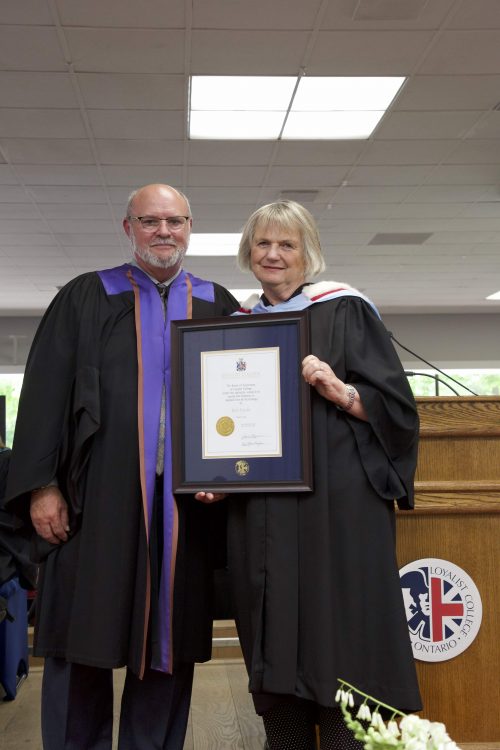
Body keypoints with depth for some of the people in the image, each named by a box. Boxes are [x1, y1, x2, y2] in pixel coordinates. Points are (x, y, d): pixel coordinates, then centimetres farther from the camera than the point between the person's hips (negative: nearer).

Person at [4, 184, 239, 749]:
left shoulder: (218, 307, 13)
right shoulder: (86, 297, 8)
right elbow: (45, 394, 1)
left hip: (185, 501, 2)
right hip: (100, 496, -1)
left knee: (170, 639, 8)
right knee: (83, 639, 3)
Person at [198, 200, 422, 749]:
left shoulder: (344, 311, 2)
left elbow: (395, 404, -3)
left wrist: (340, 391, -20)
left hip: (335, 505, -4)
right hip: (260, 512, 5)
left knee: (338, 638, -3)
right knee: (275, 647, 7)